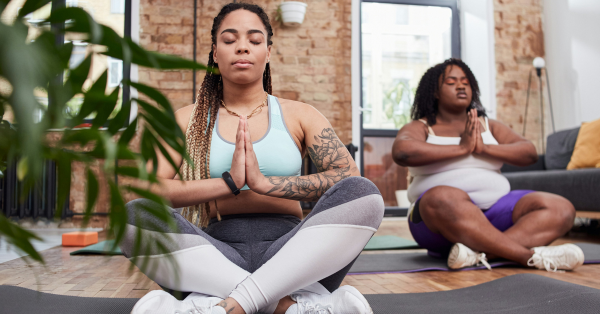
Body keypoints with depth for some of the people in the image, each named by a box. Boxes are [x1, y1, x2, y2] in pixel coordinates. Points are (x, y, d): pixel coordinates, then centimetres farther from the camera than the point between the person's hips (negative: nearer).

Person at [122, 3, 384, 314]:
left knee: (363, 194, -25)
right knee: (135, 215, -27)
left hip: (288, 250, 0)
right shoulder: (188, 120, 14)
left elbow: (350, 178, -4)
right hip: (218, 251, 1)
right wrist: (229, 182, -13)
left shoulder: (298, 115, 12)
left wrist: (263, 182, -14)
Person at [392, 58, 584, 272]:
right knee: (444, 199, -39)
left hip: (495, 208, 5)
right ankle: (530, 256, -33)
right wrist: (461, 148, -11)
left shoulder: (489, 126, 22)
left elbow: (529, 152, 10)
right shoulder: (420, 128, 8)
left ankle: (480, 253, -37)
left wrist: (485, 148, -8)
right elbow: (401, 152, -16)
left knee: (561, 209, -17)